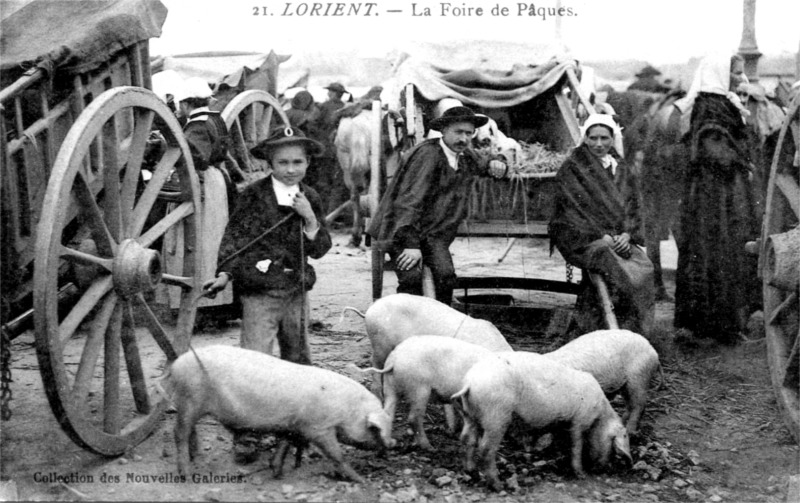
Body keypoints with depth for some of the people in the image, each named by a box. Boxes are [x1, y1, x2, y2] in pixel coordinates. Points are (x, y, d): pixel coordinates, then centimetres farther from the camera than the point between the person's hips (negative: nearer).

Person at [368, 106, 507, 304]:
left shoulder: (465, 155, 7)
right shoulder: (427, 154, -18)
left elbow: (481, 165, 30)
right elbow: (410, 201, -23)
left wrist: (494, 164, 2)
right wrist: (411, 244, -28)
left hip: (433, 231, 6)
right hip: (401, 228, -6)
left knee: (446, 275, -16)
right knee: (411, 278, -24)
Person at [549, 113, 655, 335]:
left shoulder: (621, 170, 17)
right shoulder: (572, 168, 1)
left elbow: (632, 207, 13)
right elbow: (571, 209, -8)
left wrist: (626, 234, -7)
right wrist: (601, 236, -16)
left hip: (618, 237, 5)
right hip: (581, 237, -5)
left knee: (643, 267, -21)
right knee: (610, 263, -32)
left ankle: (632, 331, -14)